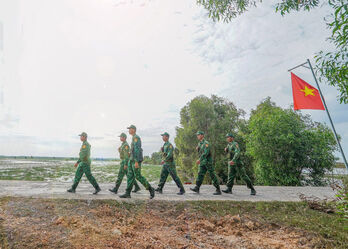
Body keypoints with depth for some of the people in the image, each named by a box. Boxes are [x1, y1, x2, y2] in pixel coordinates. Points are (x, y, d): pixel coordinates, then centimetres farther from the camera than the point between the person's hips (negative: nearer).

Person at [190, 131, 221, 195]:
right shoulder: (199, 143, 14)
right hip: (203, 162, 8)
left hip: (208, 161, -8)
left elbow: (206, 153, -25)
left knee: (212, 175, -5)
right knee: (200, 174, -1)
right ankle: (197, 188, -4)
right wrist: (197, 149, 2)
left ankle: (218, 190, 1)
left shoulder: (206, 143, -13)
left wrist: (199, 160, -30)